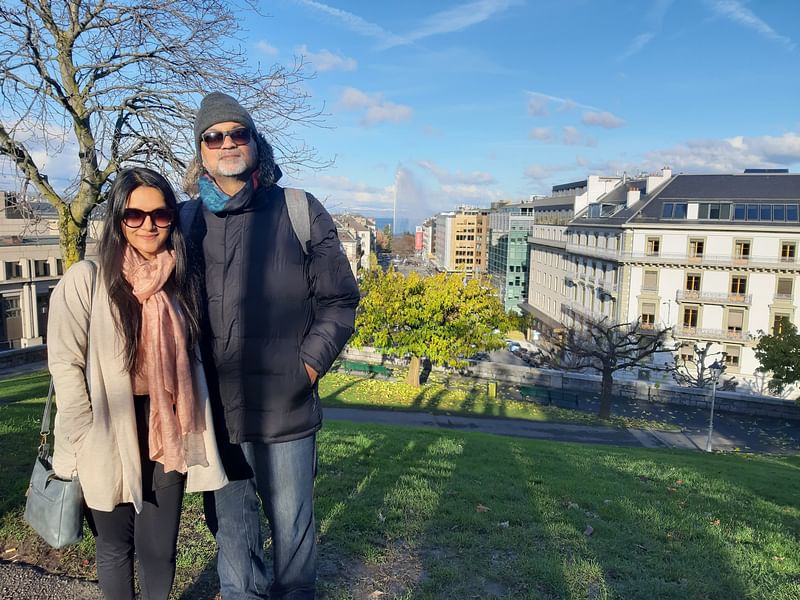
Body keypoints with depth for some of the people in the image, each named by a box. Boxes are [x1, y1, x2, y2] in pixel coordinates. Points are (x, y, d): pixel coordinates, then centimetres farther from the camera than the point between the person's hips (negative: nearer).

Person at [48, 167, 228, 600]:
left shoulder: (181, 281, 5)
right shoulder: (85, 279, -10)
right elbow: (65, 364, -10)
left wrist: (192, 430, 4)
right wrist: (88, 441, -12)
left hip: (167, 434, 3)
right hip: (109, 438, -3)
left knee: (159, 550, 11)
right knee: (116, 548, 15)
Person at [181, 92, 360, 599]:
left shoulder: (300, 211, -2)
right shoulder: (186, 220, 7)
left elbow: (339, 300, 0)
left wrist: (307, 366, -7)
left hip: (285, 410, -3)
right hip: (211, 410, 3)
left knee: (292, 524, 13)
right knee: (228, 524, 19)